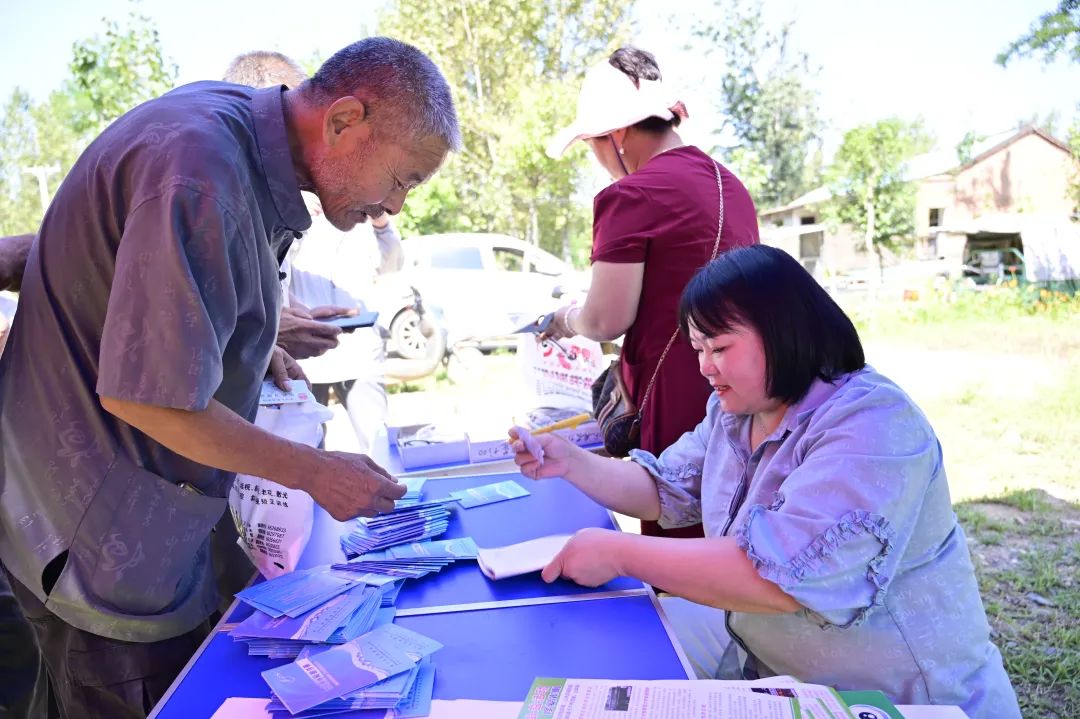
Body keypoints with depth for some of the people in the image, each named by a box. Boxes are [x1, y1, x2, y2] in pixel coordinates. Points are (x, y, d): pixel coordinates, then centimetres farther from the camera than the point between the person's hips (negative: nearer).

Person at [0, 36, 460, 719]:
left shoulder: (228, 119, 3)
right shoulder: (200, 172, -29)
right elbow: (144, 394, -29)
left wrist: (253, 344, 6)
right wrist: (315, 472, -19)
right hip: (99, 541, -9)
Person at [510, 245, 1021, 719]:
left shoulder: (870, 426, -26)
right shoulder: (734, 411, 2)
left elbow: (782, 577, -34)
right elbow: (663, 493, 12)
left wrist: (618, 553, -29)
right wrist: (571, 462, -5)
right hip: (756, 647, 8)